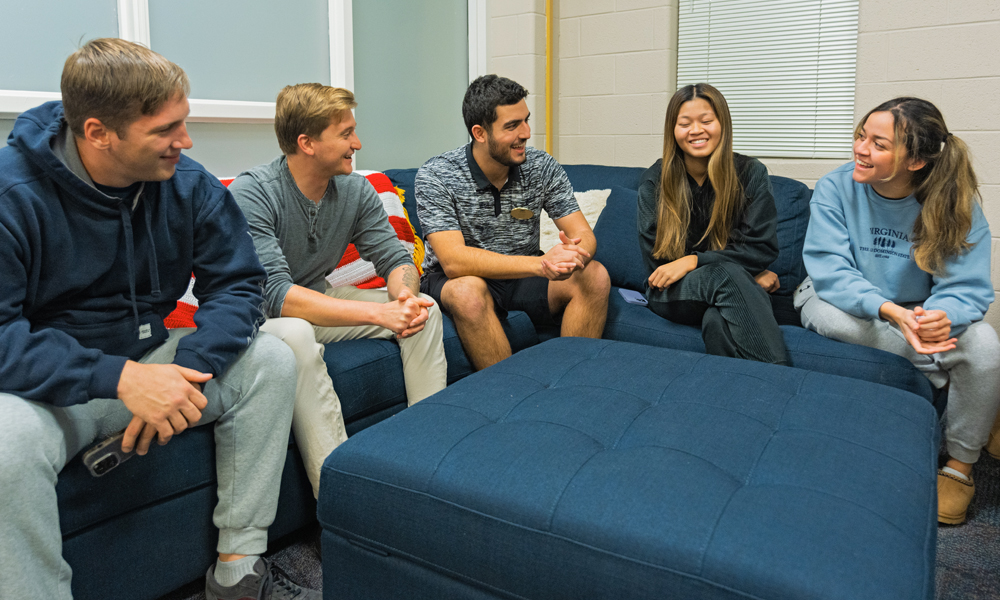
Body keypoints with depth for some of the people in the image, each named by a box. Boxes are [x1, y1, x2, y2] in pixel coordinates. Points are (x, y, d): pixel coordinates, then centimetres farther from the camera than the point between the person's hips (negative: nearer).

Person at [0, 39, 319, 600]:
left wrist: (185, 371, -22)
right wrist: (118, 377, -35)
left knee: (272, 360, -12)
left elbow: (237, 284, -6)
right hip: (48, 385, -4)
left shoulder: (189, 184, -6)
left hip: (148, 360, 5)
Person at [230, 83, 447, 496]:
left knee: (424, 308, -10)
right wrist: (379, 312, -40)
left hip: (320, 301, 6)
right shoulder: (251, 194, -24)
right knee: (295, 333, -39)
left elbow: (395, 259, -3)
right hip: (257, 318, -6)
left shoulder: (355, 190, -5)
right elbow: (276, 294, -33)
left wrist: (404, 294, -29)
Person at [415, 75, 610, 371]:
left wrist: (575, 255, -35)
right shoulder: (435, 176, -18)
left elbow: (584, 235, -8)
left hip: (523, 276, 4)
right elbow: (454, 261, -29)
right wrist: (541, 263, -39)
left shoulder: (542, 167, -6)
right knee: (468, 291, -37)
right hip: (456, 280, -3)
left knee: (595, 276, -20)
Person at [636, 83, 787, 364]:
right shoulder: (654, 180, 1)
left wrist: (693, 261, -16)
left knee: (718, 320, -39)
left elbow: (762, 248, -4)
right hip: (672, 294, 0)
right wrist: (746, 273, -10)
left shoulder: (750, 173, 1)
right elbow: (655, 259, -5)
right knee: (726, 274, -35)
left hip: (733, 289, 0)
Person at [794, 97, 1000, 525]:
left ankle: (960, 465, -4)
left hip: (916, 310, 1)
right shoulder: (835, 188, -16)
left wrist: (942, 316, -44)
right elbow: (831, 273, -23)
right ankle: (943, 371, -15)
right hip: (843, 302, -1)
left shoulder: (955, 205, -12)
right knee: (828, 314, -36)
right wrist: (891, 312, -41)